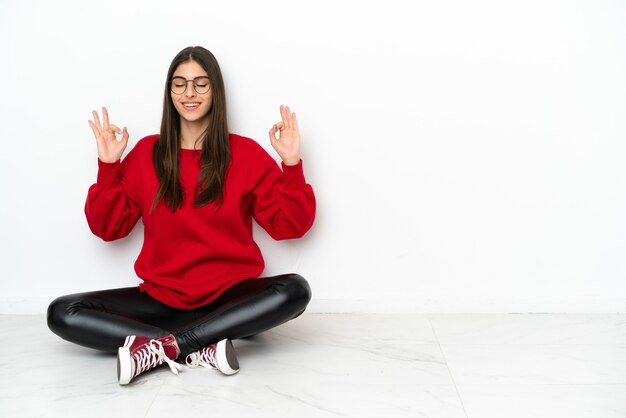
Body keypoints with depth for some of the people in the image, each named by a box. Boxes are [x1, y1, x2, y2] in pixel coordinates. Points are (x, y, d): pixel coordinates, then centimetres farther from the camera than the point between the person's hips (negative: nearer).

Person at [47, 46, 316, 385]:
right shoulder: (146, 153, 5)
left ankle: (160, 347, -29)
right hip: (163, 297, 2)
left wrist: (291, 163, -13)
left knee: (295, 290, -32)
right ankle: (204, 348, -27)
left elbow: (289, 226, -2)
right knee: (62, 313, -18)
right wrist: (108, 166, -6)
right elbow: (109, 228, 5)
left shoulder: (246, 153, 1)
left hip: (229, 296, -1)